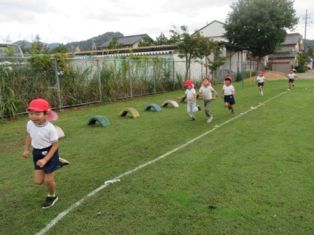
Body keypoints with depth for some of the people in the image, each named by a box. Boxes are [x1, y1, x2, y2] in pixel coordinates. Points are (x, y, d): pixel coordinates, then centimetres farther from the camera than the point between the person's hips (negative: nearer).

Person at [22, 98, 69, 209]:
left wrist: (45, 160, -24)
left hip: (49, 154, -6)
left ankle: (52, 196, 36)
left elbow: (55, 145, -20)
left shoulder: (50, 128, -27)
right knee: (38, 181, 9)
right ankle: (57, 163, 31)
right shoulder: (30, 124, -10)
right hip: (37, 153, 6)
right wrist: (26, 149, 4)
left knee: (48, 180, 3)